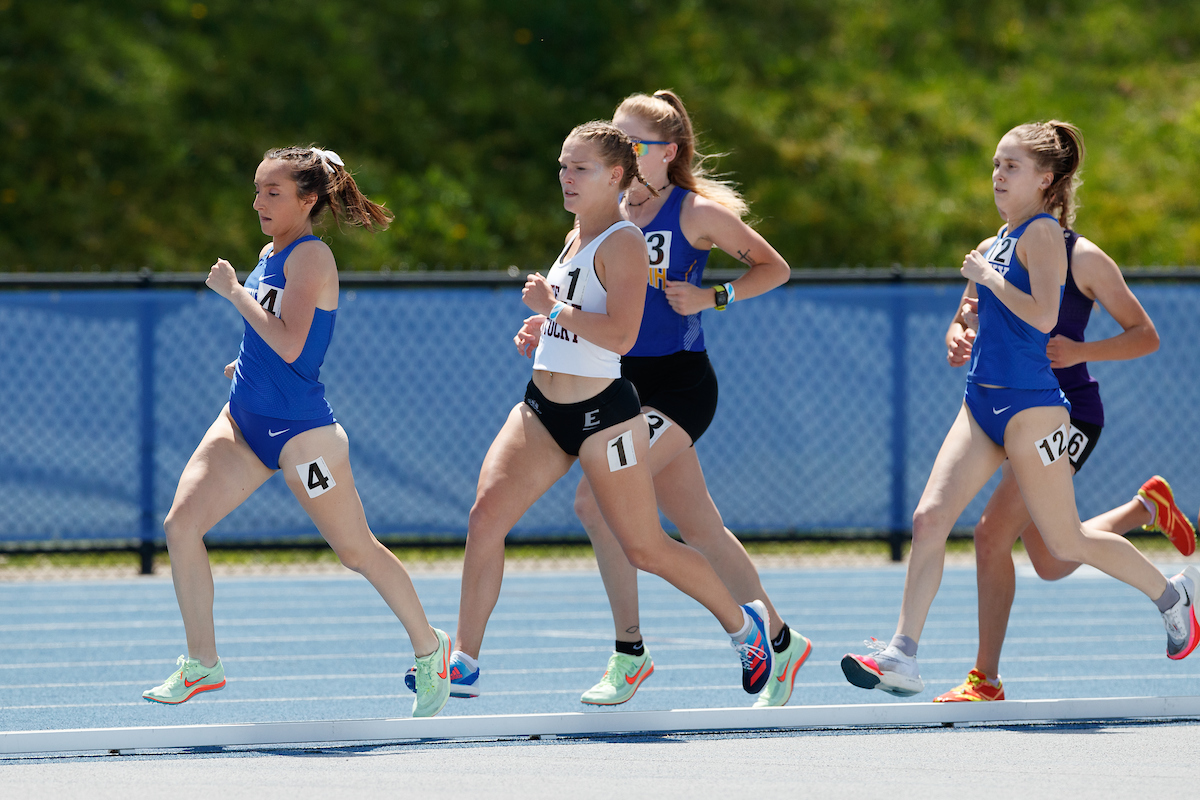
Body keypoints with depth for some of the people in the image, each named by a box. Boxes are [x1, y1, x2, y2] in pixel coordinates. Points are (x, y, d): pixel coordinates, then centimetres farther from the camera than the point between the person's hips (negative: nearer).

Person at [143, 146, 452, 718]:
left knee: (355, 550, 2)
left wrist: (233, 291, -20)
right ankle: (201, 664, 2)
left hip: (299, 428, -8)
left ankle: (429, 648, 22)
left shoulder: (311, 256, -15)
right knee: (181, 522, -7)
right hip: (244, 417, 8)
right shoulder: (269, 254, 11)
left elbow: (289, 344, -26)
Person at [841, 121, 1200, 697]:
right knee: (929, 519, -8)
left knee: (1065, 543, 3)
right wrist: (967, 335, 16)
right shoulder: (1006, 237, 15)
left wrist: (987, 276, -17)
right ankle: (902, 657, -12)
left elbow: (1043, 316, -25)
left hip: (1030, 407, -8)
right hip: (982, 404, 8)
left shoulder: (1043, 233, -11)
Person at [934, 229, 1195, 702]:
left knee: (993, 534, -18)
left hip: (1067, 411, -7)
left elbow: (1146, 336, -6)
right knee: (1051, 565, 13)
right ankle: (1148, 506, 38)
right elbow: (961, 327, 13)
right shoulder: (992, 252, 6)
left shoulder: (1082, 258, -10)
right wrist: (957, 339, -12)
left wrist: (1079, 352, -22)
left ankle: (986, 680, -9)